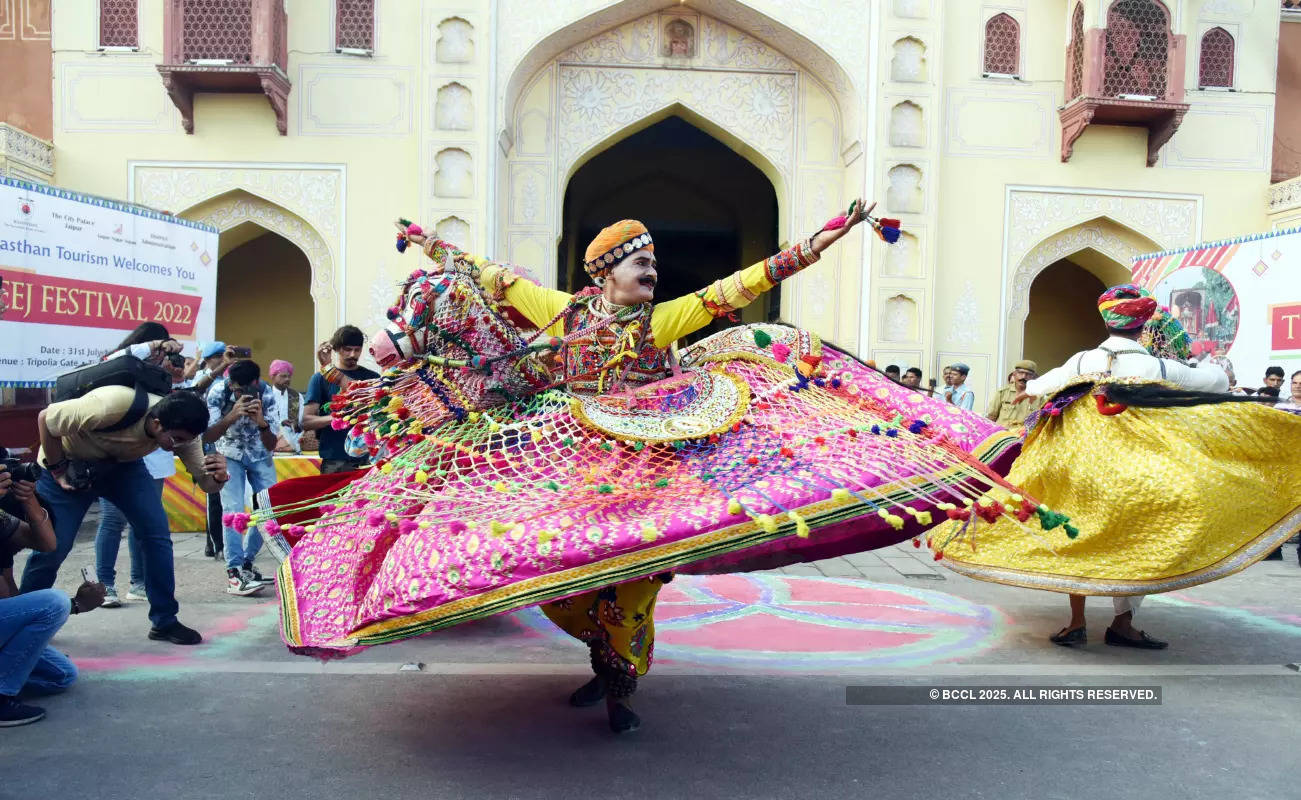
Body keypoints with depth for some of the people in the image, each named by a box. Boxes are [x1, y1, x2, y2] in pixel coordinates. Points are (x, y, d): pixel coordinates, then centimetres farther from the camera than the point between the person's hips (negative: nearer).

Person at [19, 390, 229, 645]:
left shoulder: (181, 429, -23)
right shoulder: (111, 406, -40)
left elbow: (205, 482, -18)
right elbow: (45, 418, -23)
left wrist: (219, 477, -42)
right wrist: (58, 472, -20)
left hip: (123, 463, 4)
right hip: (70, 463, -4)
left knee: (157, 532, -11)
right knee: (52, 545, -6)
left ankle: (164, 621, 0)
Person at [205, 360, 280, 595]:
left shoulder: (267, 393, -25)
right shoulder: (218, 392, -26)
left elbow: (271, 445, -22)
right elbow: (207, 437, -29)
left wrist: (262, 423, -42)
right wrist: (231, 416, -45)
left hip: (260, 455, 2)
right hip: (230, 454, -2)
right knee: (233, 510, -17)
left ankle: (247, 561, 15)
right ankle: (234, 572, -14)